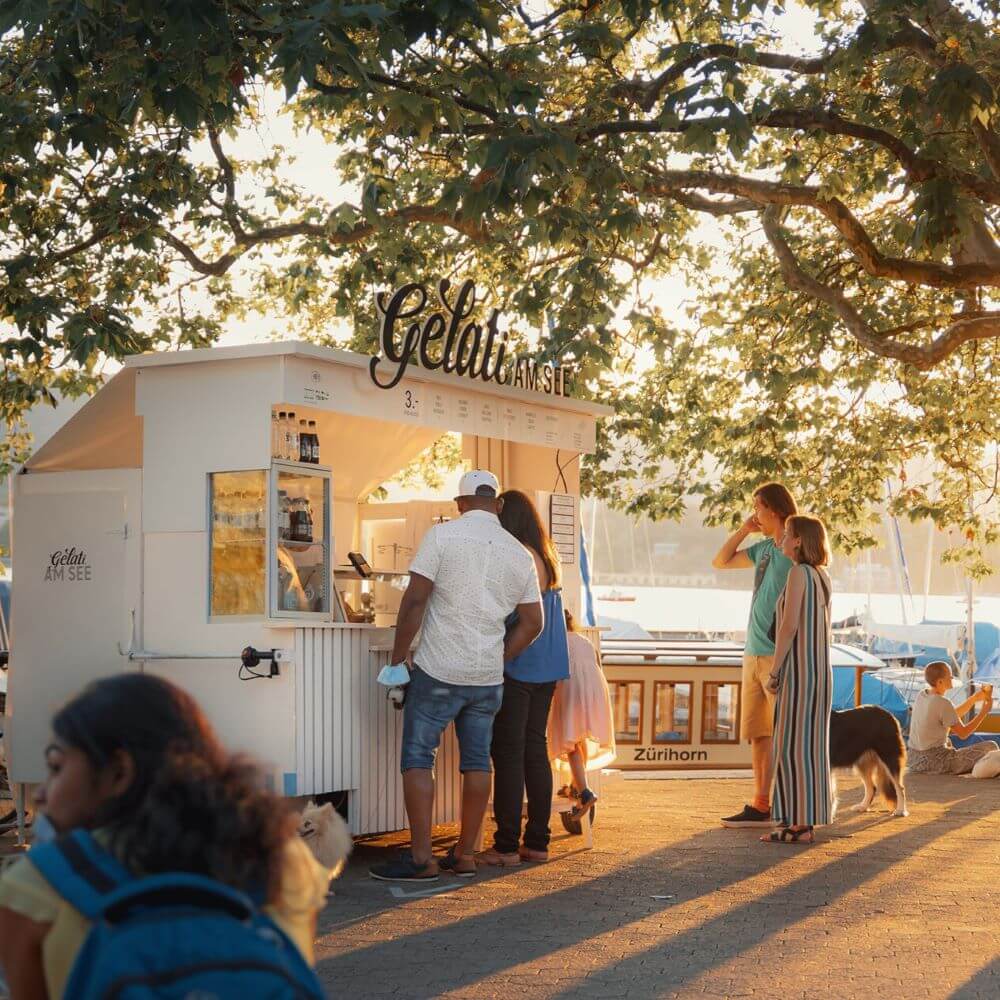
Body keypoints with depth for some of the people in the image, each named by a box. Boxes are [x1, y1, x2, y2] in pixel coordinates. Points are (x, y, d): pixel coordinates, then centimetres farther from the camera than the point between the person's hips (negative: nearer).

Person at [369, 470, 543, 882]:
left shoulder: (442, 535, -7)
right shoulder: (520, 554, 8)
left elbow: (414, 601, -11)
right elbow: (531, 622, 10)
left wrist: (398, 657, -4)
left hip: (438, 670, -5)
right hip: (488, 676, 5)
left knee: (417, 759, 1)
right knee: (476, 761, 11)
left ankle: (421, 858, -2)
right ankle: (465, 855, 15)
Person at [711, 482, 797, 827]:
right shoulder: (763, 549, 14)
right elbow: (721, 562, 25)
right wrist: (744, 529, 12)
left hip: (779, 657, -8)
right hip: (753, 654, 8)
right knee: (757, 733, 10)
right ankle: (761, 805, 16)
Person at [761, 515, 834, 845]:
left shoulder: (798, 572, -13)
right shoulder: (822, 576, 14)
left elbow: (789, 625, -19)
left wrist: (774, 672, -13)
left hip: (798, 671, -9)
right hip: (818, 670, 9)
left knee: (793, 745, -6)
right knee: (808, 744, 10)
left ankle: (799, 825, -5)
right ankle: (805, 821, 12)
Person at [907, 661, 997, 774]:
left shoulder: (921, 696, 4)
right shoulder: (943, 704, -20)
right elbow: (963, 733, -11)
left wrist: (975, 698, 13)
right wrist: (984, 712, -3)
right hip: (934, 763, -8)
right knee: (991, 747, -3)